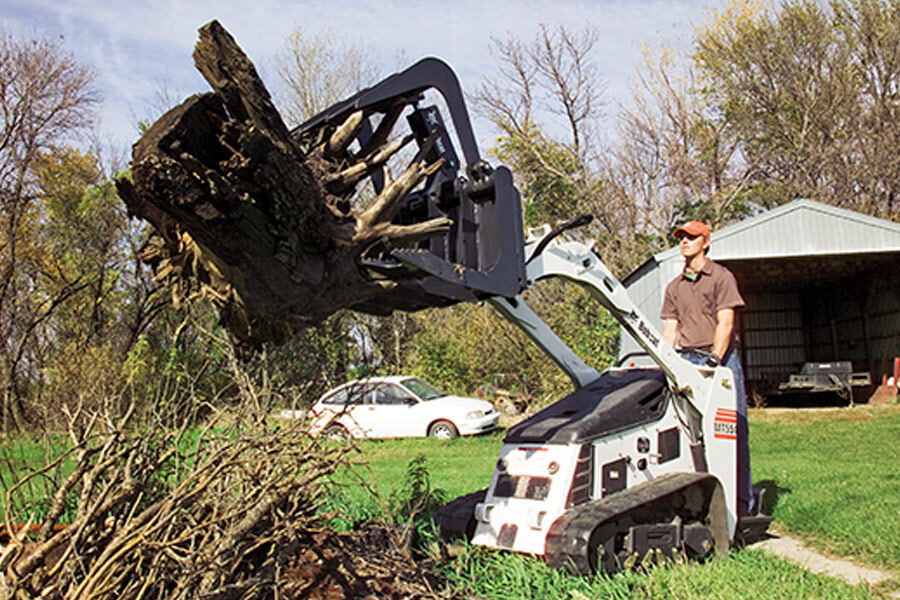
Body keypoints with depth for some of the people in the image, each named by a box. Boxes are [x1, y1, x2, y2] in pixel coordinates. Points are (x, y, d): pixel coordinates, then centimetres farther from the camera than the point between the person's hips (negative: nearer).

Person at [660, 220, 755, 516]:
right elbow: (670, 329, 14)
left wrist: (714, 360, -16)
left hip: (721, 358, -4)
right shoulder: (674, 287, 18)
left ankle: (742, 501, 1)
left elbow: (725, 323, -6)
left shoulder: (721, 277, 2)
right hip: (687, 361, 4)